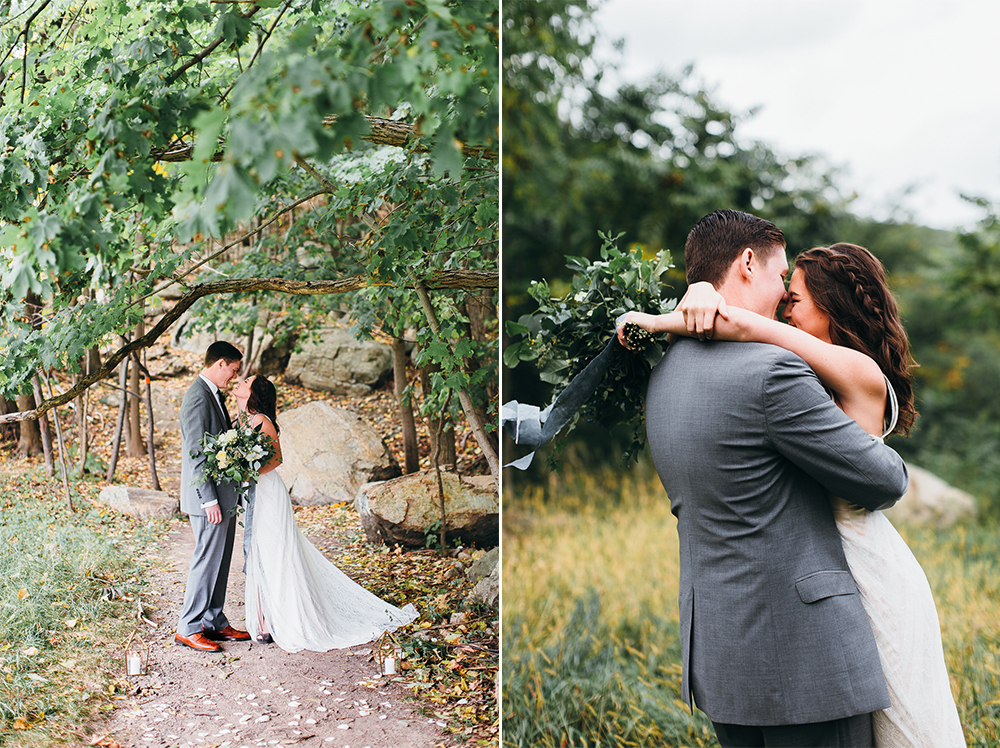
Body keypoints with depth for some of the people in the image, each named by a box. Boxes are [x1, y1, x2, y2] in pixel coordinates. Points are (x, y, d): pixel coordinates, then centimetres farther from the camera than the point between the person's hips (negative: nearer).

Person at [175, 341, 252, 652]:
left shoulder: (213, 394, 14)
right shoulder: (198, 397, -17)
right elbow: (196, 454, -20)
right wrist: (209, 499, -21)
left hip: (223, 495, 10)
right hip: (210, 497, -10)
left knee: (220, 562, 14)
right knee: (207, 561, -3)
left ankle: (214, 622, 23)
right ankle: (188, 628, 7)